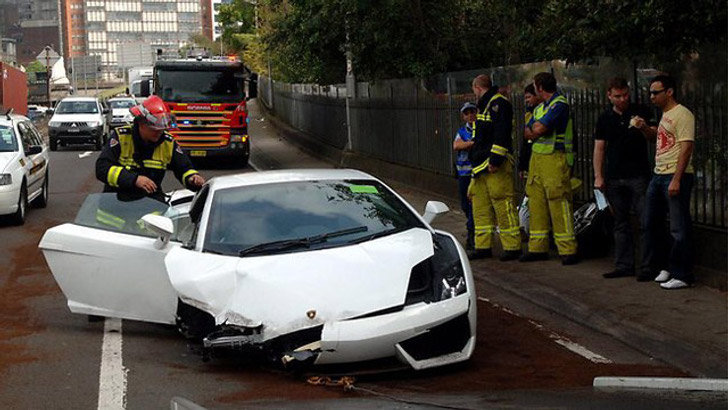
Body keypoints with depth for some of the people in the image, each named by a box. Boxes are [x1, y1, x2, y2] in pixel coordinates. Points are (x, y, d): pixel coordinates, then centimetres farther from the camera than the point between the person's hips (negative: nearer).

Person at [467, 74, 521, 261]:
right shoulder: (485, 105, 22)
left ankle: (512, 246, -7)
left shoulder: (499, 104, -9)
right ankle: (483, 246, 15)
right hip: (481, 165, 10)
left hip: (495, 165, -10)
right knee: (481, 206, 10)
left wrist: (495, 160, -23)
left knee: (503, 204, -10)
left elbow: (501, 134, -19)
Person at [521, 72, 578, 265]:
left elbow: (539, 129, -17)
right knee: (536, 201, 8)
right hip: (537, 157, 9)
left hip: (555, 158, -9)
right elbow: (527, 132, 16)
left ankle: (568, 250, -11)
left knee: (558, 202, -11)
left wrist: (535, 128, 5)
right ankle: (537, 248, 13)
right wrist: (538, 129, -4)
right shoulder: (540, 108, 20)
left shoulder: (559, 104, -10)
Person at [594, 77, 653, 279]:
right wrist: (598, 176, 4)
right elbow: (599, 148, 11)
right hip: (614, 178, 3)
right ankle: (624, 266, 13)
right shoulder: (605, 118, 11)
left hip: (638, 176, -3)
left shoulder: (640, 112, 3)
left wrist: (643, 128, -21)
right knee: (621, 223, 8)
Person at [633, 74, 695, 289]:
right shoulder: (665, 115, 16)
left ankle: (682, 276, 1)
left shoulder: (682, 114, -13)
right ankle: (654, 268, 24)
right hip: (658, 175, 10)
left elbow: (686, 148, -19)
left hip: (676, 177, -10)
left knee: (679, 229, -5)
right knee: (650, 223, 14)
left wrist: (676, 180, -24)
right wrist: (645, 128, 13)